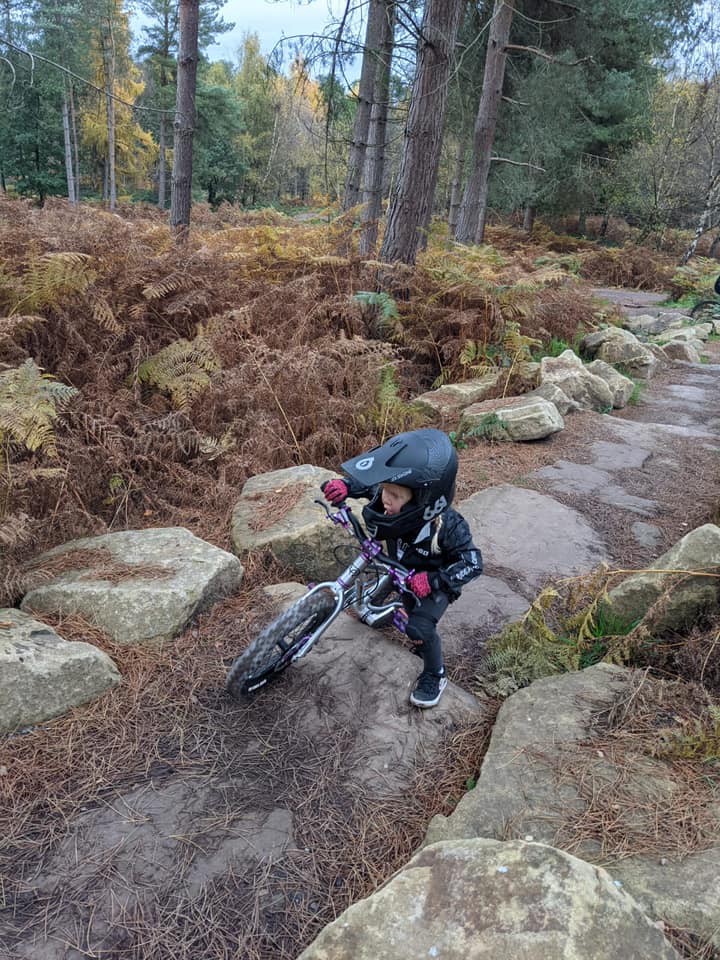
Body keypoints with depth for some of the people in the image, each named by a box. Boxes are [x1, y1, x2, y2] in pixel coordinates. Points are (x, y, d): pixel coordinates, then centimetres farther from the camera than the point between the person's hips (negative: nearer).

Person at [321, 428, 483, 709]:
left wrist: (433, 580, -40)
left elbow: (472, 564, -32)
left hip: (437, 583, -5)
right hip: (404, 571, 6)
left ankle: (435, 677, 8)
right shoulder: (393, 502, -29)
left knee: (420, 627, -19)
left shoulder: (448, 527, -42)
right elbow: (368, 482, -11)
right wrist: (345, 485, -31)